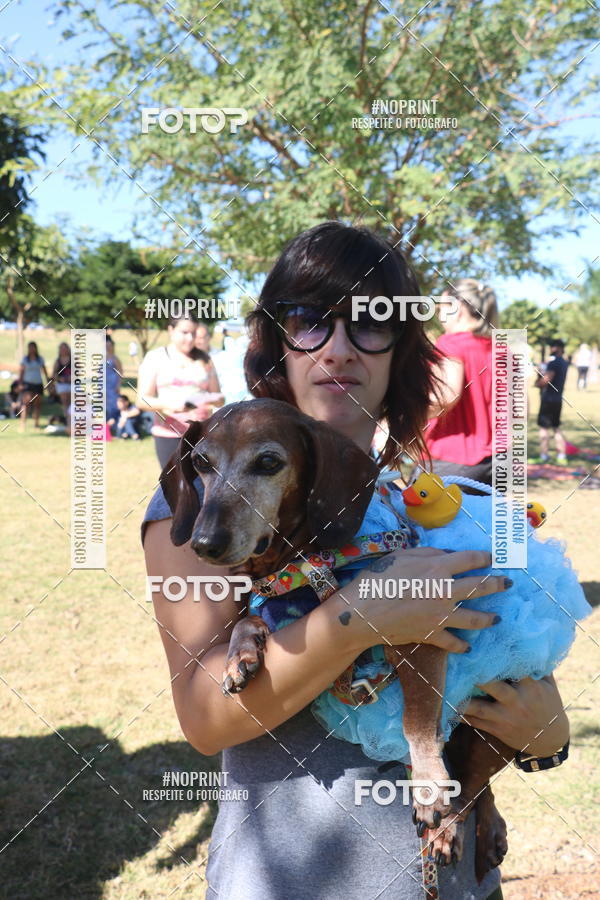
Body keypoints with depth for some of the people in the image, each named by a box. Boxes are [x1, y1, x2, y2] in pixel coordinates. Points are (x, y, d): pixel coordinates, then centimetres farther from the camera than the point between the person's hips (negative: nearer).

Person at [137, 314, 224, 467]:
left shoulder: (204, 359, 13)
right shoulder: (155, 357, 5)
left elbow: (219, 398, 13)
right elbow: (142, 400, -3)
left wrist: (214, 400, -12)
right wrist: (167, 405, -23)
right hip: (168, 434, -2)